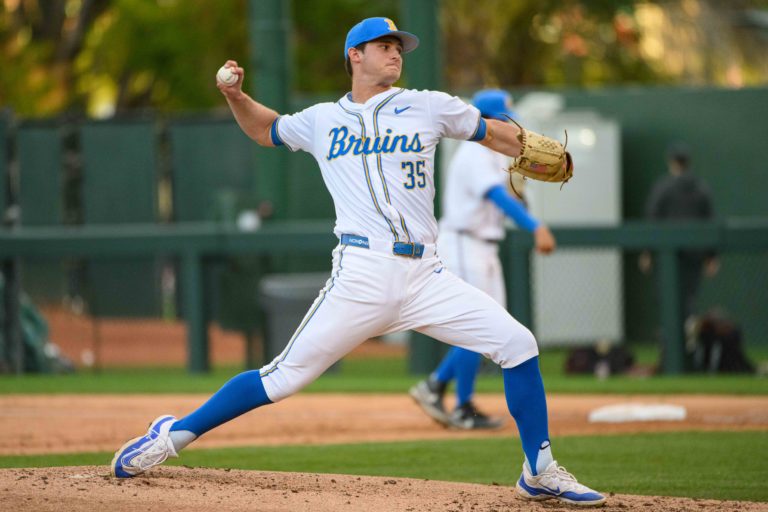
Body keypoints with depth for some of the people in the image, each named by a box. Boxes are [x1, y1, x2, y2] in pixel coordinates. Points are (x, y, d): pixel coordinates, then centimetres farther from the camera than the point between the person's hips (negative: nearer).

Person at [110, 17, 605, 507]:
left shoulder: (428, 107, 12)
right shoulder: (322, 120, 14)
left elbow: (493, 132, 18)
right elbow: (265, 128, 30)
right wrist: (237, 96, 11)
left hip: (425, 276, 2)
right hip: (361, 277, -2)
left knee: (518, 343, -8)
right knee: (285, 377, -7)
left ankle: (540, 473, 5)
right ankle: (173, 435, 7)